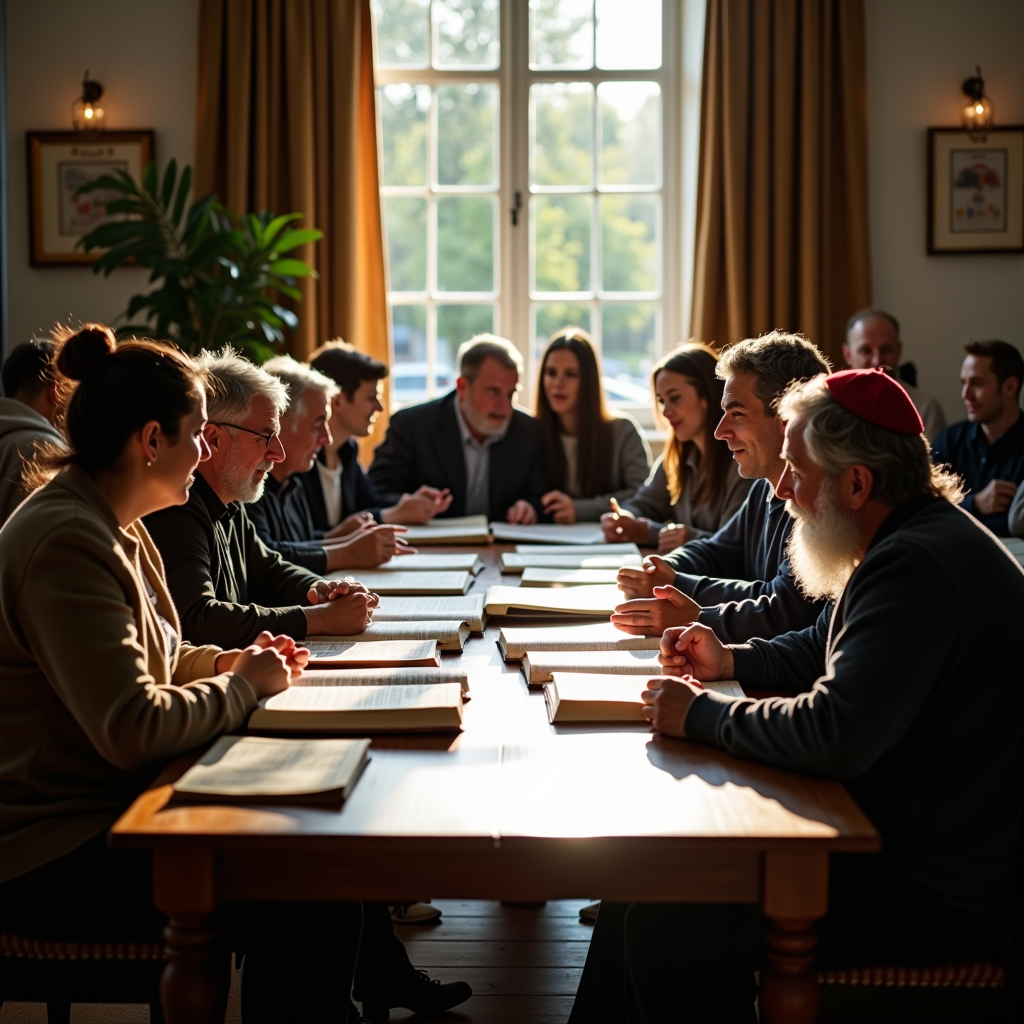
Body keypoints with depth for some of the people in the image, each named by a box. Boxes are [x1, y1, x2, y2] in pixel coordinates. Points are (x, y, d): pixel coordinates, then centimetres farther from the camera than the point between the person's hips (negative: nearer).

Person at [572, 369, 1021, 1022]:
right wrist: (731, 660, 11)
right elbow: (831, 655, 27)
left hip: (937, 896, -11)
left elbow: (835, 737, -31)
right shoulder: (918, 541, 11)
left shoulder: (917, 565, -24)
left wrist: (700, 717, -16)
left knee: (662, 931, -18)